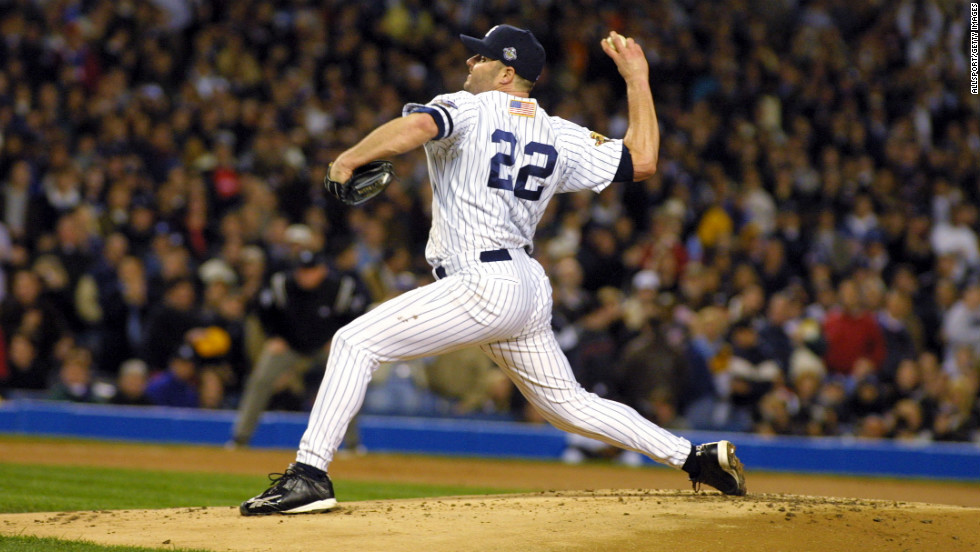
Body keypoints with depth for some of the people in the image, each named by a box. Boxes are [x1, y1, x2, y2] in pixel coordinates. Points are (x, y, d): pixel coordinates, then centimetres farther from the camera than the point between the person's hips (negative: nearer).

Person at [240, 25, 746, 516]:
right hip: (529, 288, 8)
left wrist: (350, 158, -12)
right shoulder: (562, 136, 14)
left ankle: (309, 476, -19)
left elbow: (417, 126, -24)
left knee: (355, 342, -8)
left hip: (483, 287, -8)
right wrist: (636, 77, 26)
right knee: (567, 404, 22)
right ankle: (696, 457, 19)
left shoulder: (467, 110, -3)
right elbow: (642, 161, 17)